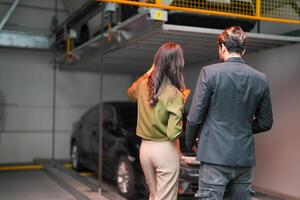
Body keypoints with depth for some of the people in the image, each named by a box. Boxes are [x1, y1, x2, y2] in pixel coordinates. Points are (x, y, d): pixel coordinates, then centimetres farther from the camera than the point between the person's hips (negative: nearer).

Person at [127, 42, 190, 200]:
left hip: (145, 148, 6)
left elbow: (130, 93, 25)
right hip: (165, 150, -6)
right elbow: (173, 133, -21)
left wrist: (148, 73, 23)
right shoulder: (175, 94, -17)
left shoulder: (144, 85, 0)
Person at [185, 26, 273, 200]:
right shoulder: (261, 79, 3)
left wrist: (190, 142, 9)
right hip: (245, 157, 4)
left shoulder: (210, 72, -9)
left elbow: (195, 117, -8)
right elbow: (266, 123, 9)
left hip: (215, 155, -4)